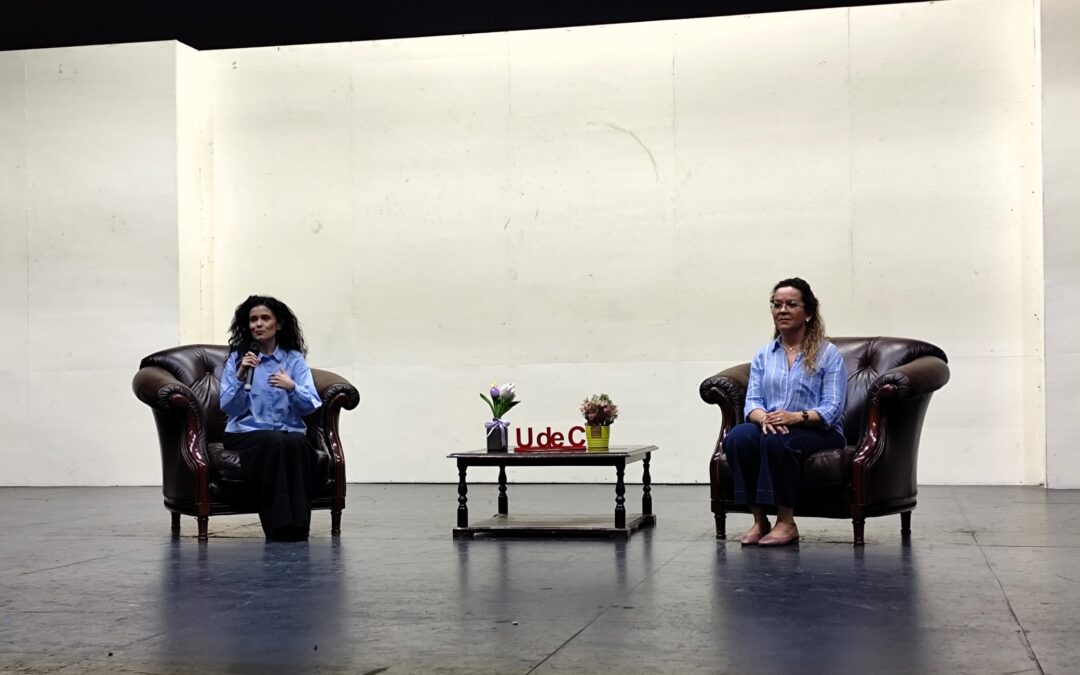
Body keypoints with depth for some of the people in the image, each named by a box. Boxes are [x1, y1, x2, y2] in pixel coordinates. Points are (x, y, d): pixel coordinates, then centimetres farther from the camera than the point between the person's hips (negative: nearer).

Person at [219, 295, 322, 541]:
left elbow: (311, 405, 0)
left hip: (290, 431, 1)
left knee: (297, 444, -35)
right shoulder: (237, 359, 7)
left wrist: (291, 387, -19)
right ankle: (278, 525, -33)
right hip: (247, 433, -1)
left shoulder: (295, 359, 10)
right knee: (273, 442, -35)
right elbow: (229, 408, -2)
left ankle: (297, 524, -31)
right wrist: (241, 377, -17)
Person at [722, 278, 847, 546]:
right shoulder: (763, 355, 14)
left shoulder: (828, 353, 1)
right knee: (737, 438, -30)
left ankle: (787, 522, -25)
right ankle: (759, 520, -22)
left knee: (777, 441, -37)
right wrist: (764, 418, -20)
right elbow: (752, 401, 4)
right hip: (771, 427, 4)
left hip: (818, 432, -4)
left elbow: (832, 408, -8)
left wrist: (795, 417, -26)